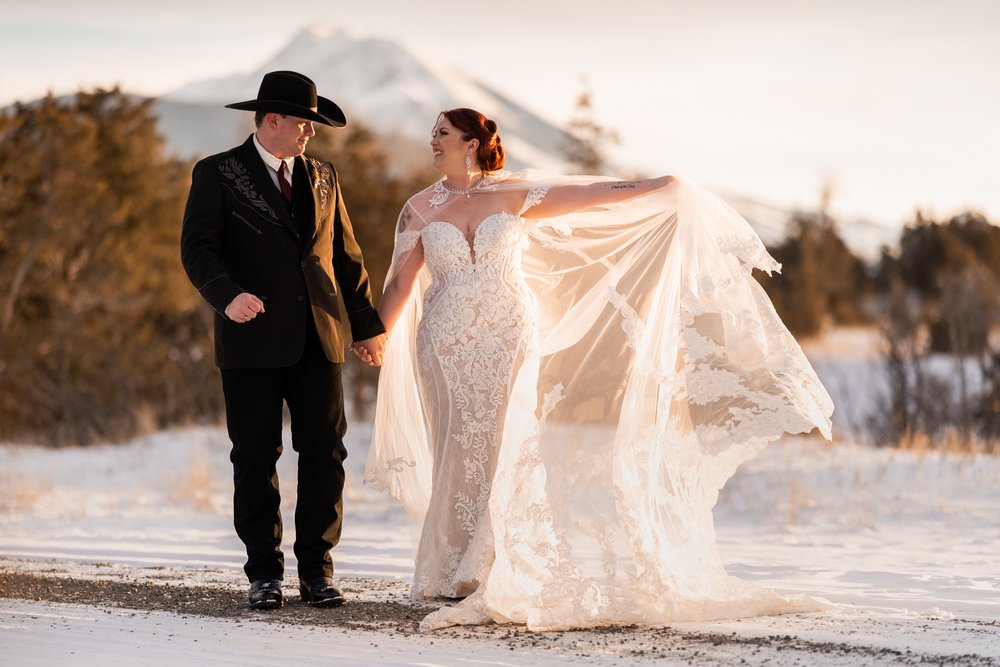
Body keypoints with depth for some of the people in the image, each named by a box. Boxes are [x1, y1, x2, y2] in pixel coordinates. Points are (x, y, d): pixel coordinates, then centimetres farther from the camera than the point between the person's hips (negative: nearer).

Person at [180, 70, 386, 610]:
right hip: (252, 342, -4)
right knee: (256, 460, 1)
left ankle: (316, 569, 9)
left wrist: (367, 324, 19)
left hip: (318, 342, 4)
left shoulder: (322, 177, 15)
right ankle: (264, 572, 11)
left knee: (325, 456, 0)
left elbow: (346, 256, 19)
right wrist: (227, 295, -27)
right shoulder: (217, 175, 0)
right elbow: (198, 248, -9)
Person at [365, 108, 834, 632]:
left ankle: (489, 576, 4)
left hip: (509, 338, 0)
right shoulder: (420, 209, 5)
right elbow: (400, 282, 9)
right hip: (447, 345, 1)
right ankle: (451, 575, 5)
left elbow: (592, 195, 0)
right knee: (457, 452, -2)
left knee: (500, 448, -3)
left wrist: (659, 187, -4)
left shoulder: (513, 195, 2)